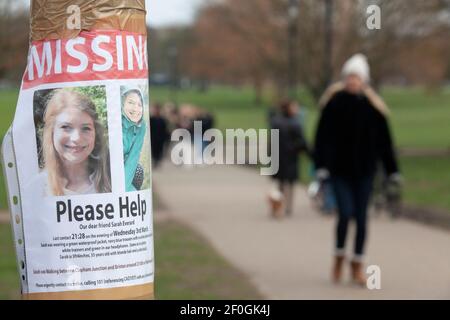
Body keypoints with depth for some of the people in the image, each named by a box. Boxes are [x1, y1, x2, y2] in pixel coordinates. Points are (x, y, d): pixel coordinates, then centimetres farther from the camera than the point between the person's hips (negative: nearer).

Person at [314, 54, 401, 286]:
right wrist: (322, 167, -16)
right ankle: (339, 257, 13)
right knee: (346, 213, -12)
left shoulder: (373, 106, 0)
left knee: (361, 217, 4)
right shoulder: (333, 102, -5)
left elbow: (384, 140, 3)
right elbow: (323, 136, -8)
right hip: (339, 169, -2)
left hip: (364, 170, 2)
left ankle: (357, 266, 18)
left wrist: (392, 171, 1)